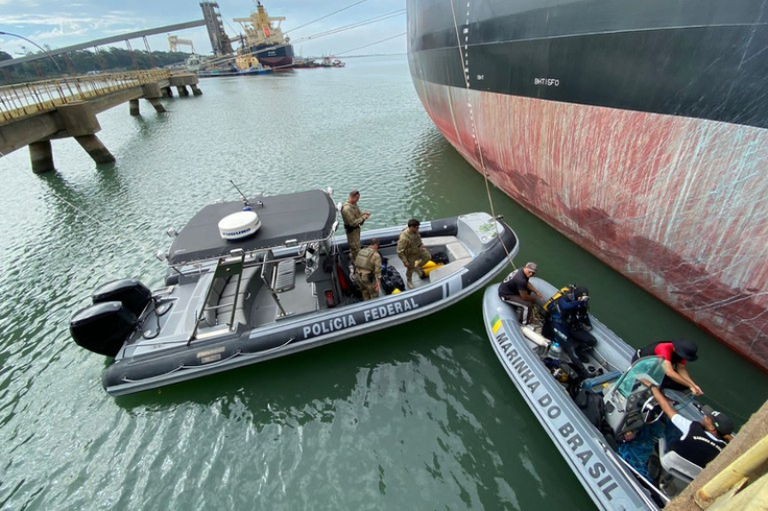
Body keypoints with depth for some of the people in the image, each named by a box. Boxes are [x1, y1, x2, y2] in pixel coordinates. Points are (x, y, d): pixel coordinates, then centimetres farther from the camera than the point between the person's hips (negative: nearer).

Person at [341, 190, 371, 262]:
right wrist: (363, 217, -26)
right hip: (351, 230, -10)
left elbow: (358, 213, 14)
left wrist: (364, 213, -7)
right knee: (356, 247, 2)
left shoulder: (353, 203, -1)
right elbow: (353, 222, -31)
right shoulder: (347, 208, -31)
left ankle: (353, 259, 46)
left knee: (354, 246, 27)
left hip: (356, 228, 10)